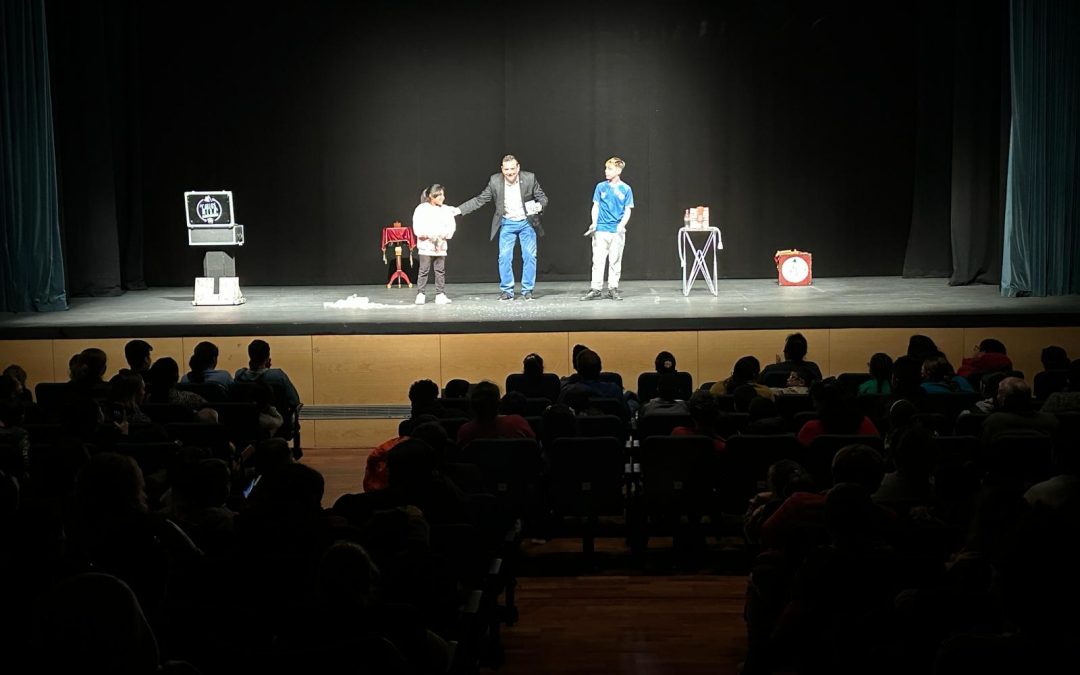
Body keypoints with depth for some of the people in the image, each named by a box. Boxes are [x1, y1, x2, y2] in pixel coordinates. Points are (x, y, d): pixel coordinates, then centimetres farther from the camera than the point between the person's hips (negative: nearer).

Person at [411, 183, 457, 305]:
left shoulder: (446, 210, 8)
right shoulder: (422, 209, -2)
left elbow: (451, 226, 4)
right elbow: (418, 227, -7)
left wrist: (443, 234, -13)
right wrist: (427, 235, -18)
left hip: (440, 245, 3)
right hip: (426, 245, -3)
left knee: (441, 271, 3)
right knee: (424, 270, -2)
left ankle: (440, 294, 7)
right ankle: (420, 294, 2)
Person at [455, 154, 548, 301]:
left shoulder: (529, 178, -13)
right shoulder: (495, 181, -10)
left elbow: (542, 197, -4)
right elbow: (480, 200, -3)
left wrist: (539, 205, -28)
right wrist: (459, 210, -9)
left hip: (527, 223, -1)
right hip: (507, 224, 1)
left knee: (530, 256, 0)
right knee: (504, 257, -4)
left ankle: (527, 290, 10)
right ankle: (507, 290, 6)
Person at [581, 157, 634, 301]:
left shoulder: (625, 189, 2)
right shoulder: (601, 187, 4)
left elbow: (627, 211, 3)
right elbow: (596, 206, 8)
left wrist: (622, 225, -14)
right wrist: (594, 223, -6)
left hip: (617, 231, 0)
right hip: (601, 230, 0)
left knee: (615, 261, 5)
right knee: (598, 260, -2)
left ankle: (613, 288, 13)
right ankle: (596, 288, 2)